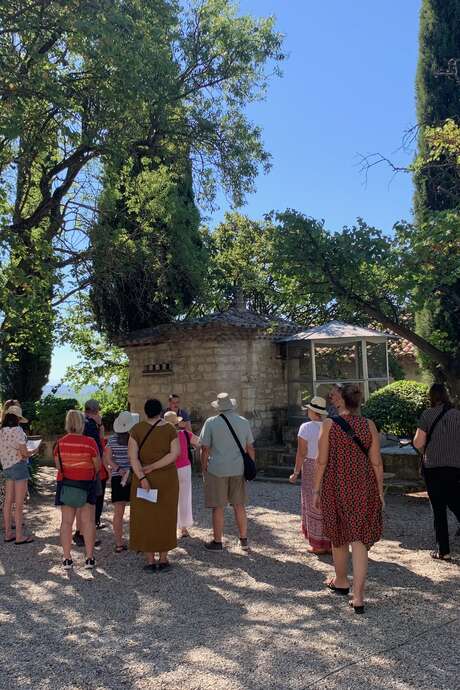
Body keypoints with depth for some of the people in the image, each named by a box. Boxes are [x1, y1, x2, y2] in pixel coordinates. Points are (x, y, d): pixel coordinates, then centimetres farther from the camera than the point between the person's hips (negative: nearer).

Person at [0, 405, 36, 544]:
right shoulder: (17, 430, -16)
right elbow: (24, 453, -17)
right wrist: (33, 452, 4)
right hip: (19, 466, -8)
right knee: (19, 504, -1)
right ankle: (19, 536, 4)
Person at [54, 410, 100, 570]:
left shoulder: (60, 443, -4)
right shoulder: (90, 442, -13)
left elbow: (58, 465, 4)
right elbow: (97, 465, -6)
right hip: (86, 484, -2)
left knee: (66, 521, 9)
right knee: (88, 521, 5)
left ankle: (67, 559, 12)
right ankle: (89, 558, 8)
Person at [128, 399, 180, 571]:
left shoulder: (137, 429, -6)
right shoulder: (170, 429, -5)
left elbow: (132, 456, -15)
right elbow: (175, 453, -16)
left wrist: (142, 478, -19)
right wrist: (152, 467, -16)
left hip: (144, 479, -1)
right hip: (167, 479, 1)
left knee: (145, 518, 8)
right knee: (165, 518, 12)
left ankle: (150, 561, 11)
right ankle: (163, 560, 16)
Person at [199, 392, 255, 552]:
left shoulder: (211, 423, -6)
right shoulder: (244, 422, 4)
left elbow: (205, 449, -7)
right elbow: (250, 448, 8)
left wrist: (204, 469, 3)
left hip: (217, 470, -3)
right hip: (238, 470, 4)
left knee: (218, 507, 5)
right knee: (239, 505, 14)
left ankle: (217, 542, 14)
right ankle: (244, 540, 20)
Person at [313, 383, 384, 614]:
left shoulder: (329, 424, -7)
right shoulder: (369, 425, -2)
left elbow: (322, 461, -7)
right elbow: (376, 463, 0)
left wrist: (316, 491, 2)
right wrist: (380, 492, 9)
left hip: (336, 486, -1)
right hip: (364, 487, 1)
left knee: (339, 536, 18)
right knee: (360, 539, 5)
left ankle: (341, 582, 38)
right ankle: (358, 596, 1)